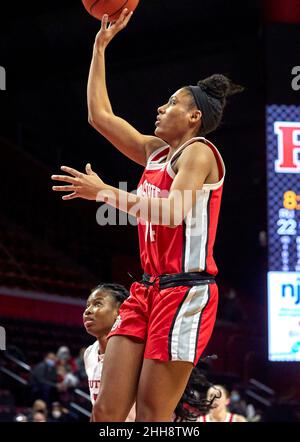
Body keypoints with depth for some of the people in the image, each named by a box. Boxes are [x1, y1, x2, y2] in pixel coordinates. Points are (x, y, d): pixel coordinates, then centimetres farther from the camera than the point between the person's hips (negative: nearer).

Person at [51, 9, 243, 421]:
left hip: (185, 292, -8)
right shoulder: (156, 152, 19)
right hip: (149, 290, 8)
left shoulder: (198, 152, -6)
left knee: (151, 416, -9)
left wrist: (103, 192, -19)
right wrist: (101, 46, 23)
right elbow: (99, 115, 24)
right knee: (106, 410, 0)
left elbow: (173, 212, -22)